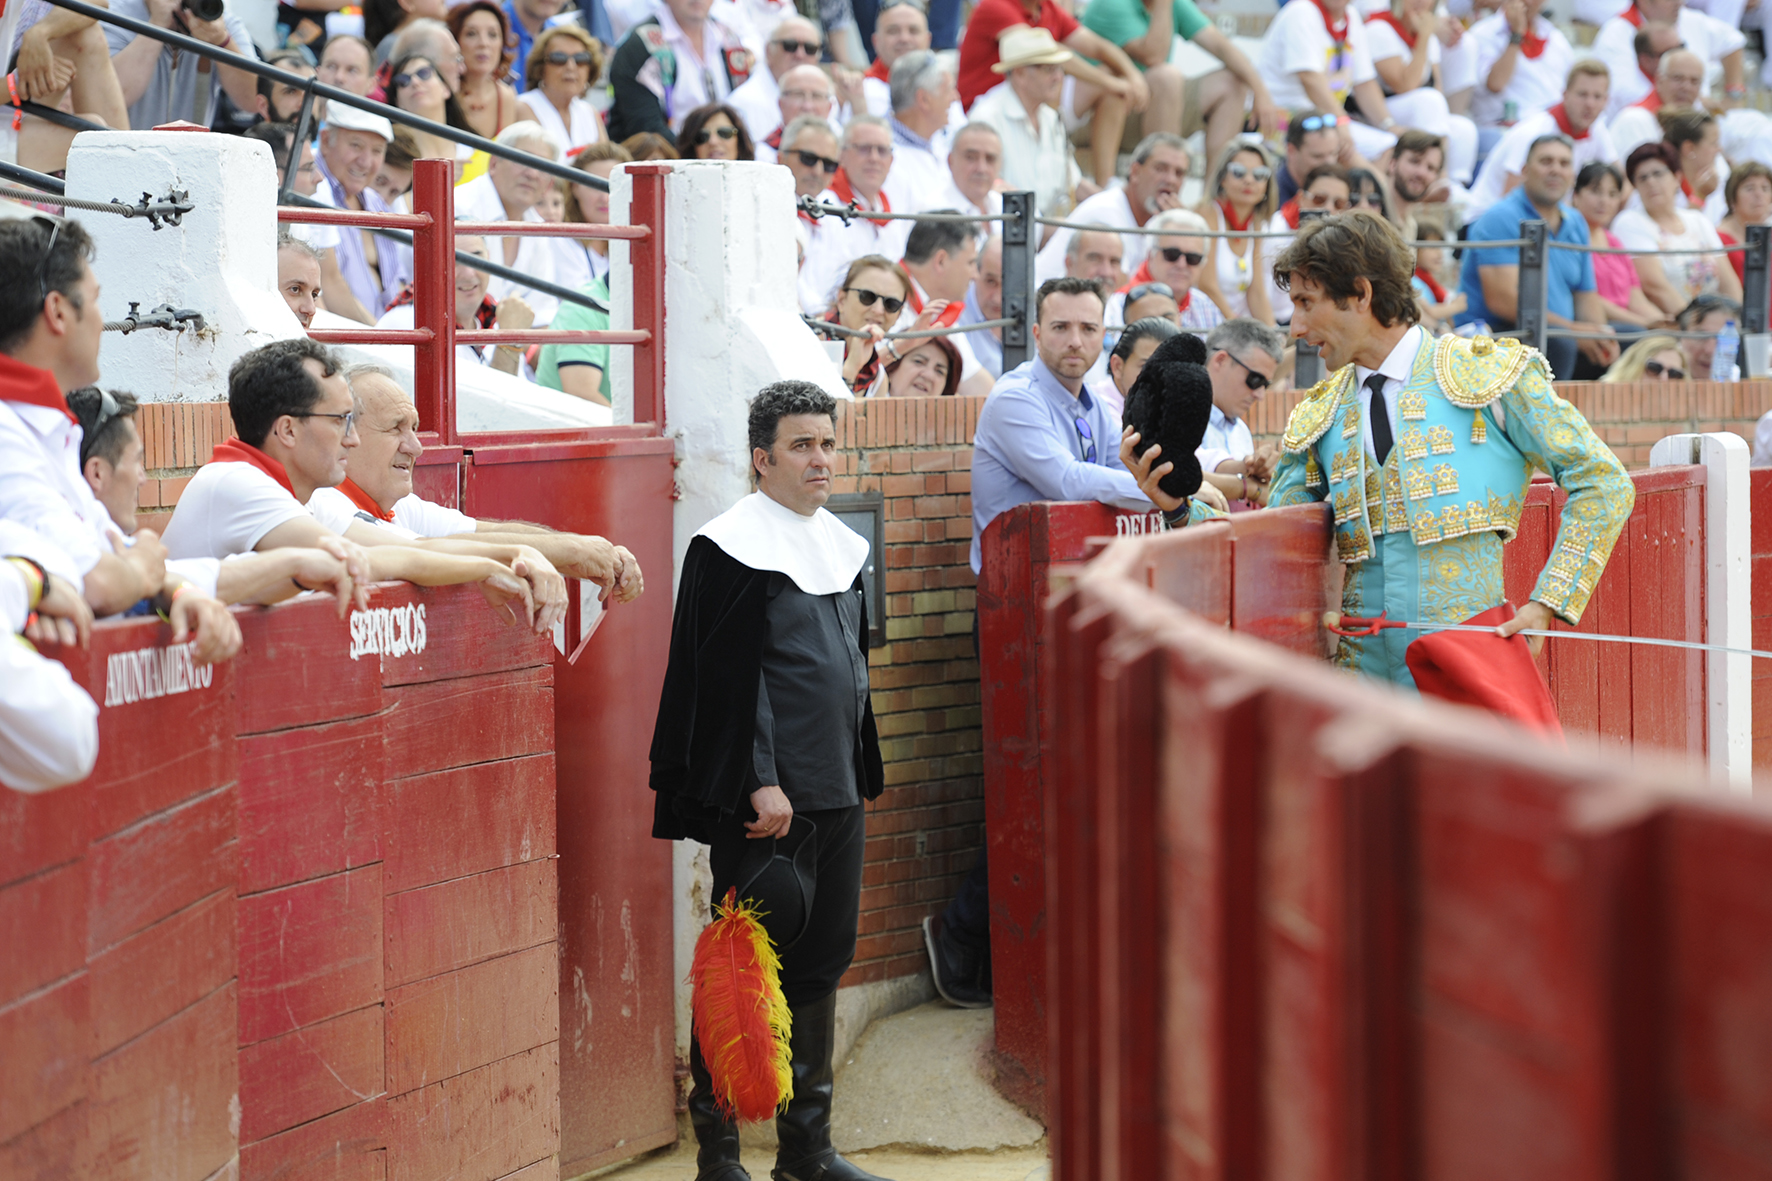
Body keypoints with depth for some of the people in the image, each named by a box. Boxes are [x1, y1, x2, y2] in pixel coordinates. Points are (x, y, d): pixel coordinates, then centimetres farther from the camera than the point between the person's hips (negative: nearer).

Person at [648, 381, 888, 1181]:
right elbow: (728, 677, -15)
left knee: (820, 963, 11)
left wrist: (863, 770, 19)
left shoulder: (839, 543, 14)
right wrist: (760, 781, -20)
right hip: (762, 801, -8)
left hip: (836, 792, 8)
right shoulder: (731, 549, -10)